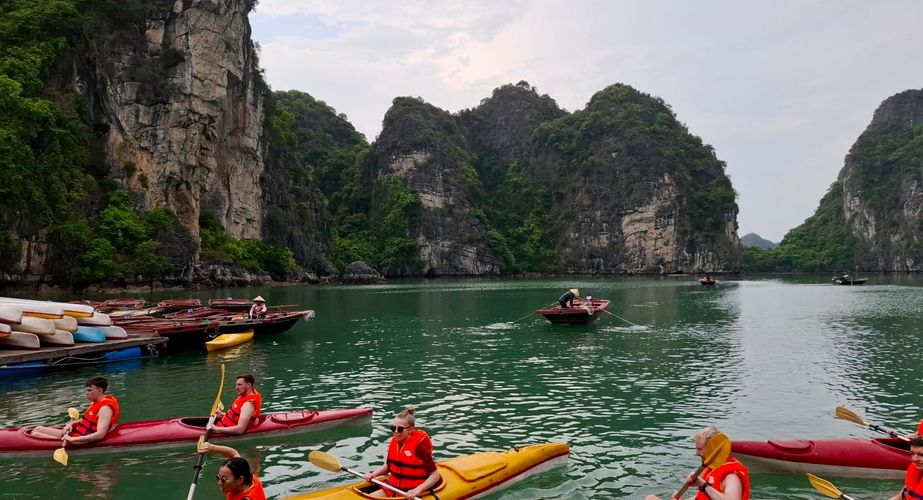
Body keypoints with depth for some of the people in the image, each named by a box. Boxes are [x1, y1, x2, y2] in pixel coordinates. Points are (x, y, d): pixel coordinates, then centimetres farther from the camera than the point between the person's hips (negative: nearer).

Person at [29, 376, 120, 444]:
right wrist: (72, 424, 3)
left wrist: (72, 439, -28)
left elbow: (100, 434, -31)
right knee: (38, 429, 9)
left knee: (35, 434, -11)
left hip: (80, 440, -10)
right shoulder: (98, 401, 8)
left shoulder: (105, 408, -22)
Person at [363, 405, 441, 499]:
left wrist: (417, 490, -25)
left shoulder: (419, 445, -17)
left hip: (410, 494, -6)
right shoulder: (394, 441, 2)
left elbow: (435, 476, -13)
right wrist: (373, 474, 3)